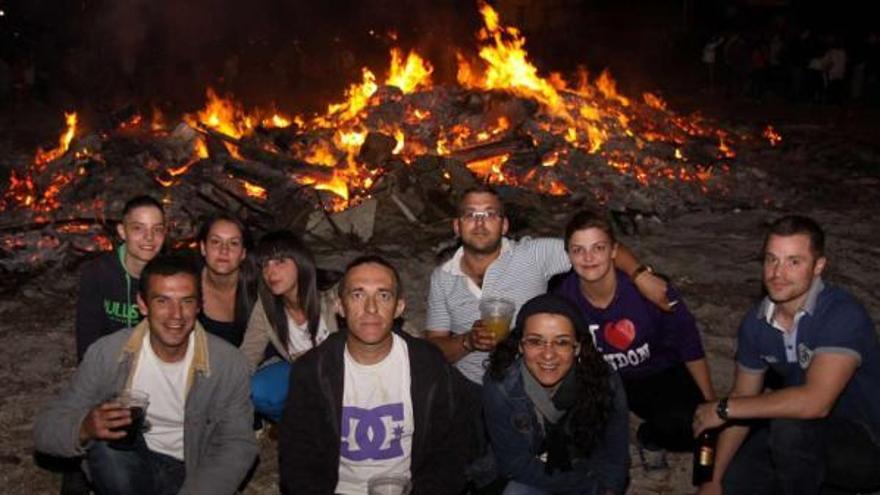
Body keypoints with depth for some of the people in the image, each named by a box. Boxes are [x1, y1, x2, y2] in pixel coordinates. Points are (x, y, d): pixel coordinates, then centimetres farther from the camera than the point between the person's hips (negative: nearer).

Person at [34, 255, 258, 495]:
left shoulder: (229, 363, -15)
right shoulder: (106, 354, -13)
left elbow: (239, 445, -7)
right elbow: (45, 427, -9)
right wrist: (84, 428, -33)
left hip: (191, 475, -1)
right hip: (125, 468, 1)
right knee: (104, 441, -29)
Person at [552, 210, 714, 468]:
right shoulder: (564, 298, -17)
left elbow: (690, 348, -12)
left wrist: (711, 402, -8)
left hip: (659, 376, -1)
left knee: (694, 425, -28)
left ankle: (649, 438, 10)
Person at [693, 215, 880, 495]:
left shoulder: (843, 315, -27)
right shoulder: (756, 322, -5)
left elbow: (814, 402, -38)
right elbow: (743, 399, 2)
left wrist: (724, 408, -28)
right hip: (810, 436, 7)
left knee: (789, 426, -33)